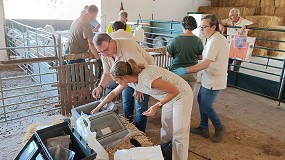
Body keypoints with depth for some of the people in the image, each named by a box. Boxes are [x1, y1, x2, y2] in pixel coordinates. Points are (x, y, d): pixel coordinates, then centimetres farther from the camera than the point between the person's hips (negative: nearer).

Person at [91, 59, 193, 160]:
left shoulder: (147, 78, -37)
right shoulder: (129, 78, -12)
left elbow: (175, 91, -26)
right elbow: (114, 93, 5)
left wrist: (157, 106, -28)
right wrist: (98, 108, 11)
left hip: (181, 94, -8)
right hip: (169, 96, 8)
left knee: (179, 134, -3)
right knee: (166, 129, 18)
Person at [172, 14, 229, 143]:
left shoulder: (215, 41, -23)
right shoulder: (218, 38, 10)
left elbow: (205, 64, -29)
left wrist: (184, 70, -31)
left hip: (213, 81, -10)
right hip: (209, 79, 10)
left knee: (205, 105, 3)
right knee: (201, 101, 16)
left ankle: (219, 128, 24)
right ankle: (203, 128, 27)